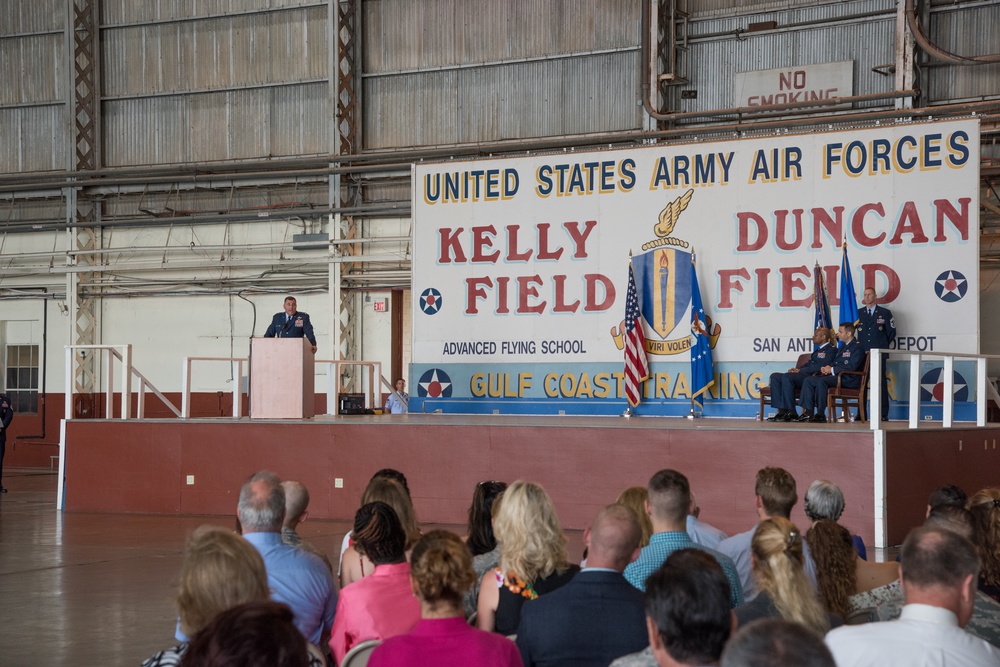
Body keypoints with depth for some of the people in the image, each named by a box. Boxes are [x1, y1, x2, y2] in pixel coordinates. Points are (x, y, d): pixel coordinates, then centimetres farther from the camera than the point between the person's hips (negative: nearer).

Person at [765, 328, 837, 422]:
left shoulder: (831, 349, -3)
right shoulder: (819, 349, 28)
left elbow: (820, 366, -15)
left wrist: (800, 370, -14)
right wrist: (797, 368, 4)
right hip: (805, 375, 10)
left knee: (787, 377, -32)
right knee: (775, 377, -5)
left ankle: (791, 413, -29)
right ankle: (781, 411, -15)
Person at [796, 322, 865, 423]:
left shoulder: (857, 347, -6)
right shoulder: (843, 347, 26)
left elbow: (852, 367, -17)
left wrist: (832, 370, -16)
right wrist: (827, 367, 2)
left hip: (848, 379, -10)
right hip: (835, 376, 10)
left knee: (821, 381, -33)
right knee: (808, 380, -6)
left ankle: (821, 414, -28)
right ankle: (808, 412, -14)